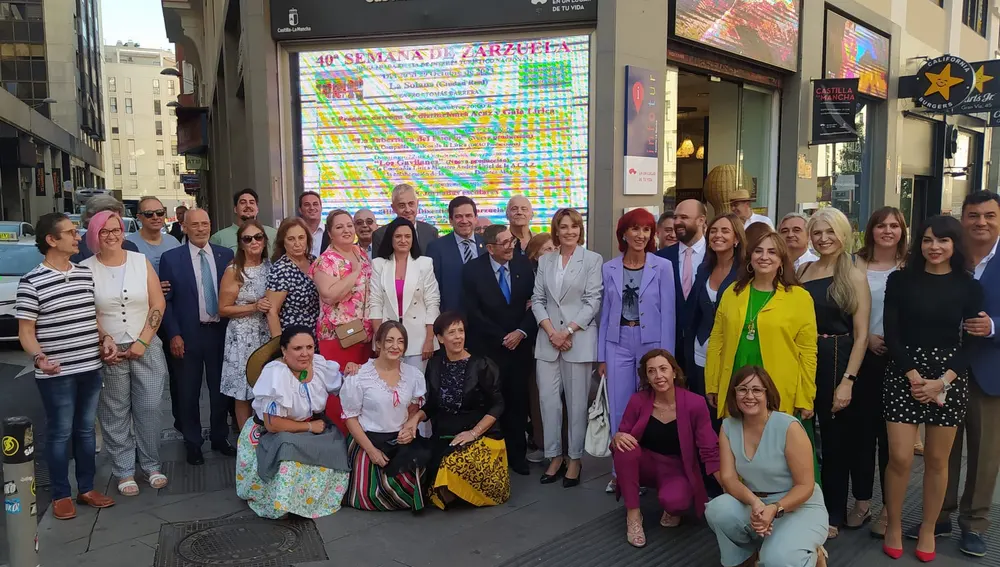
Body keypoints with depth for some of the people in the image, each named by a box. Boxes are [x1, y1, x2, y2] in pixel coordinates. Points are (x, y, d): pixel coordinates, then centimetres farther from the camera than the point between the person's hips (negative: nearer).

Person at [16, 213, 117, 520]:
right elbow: (26, 331, -9)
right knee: (59, 433, 6)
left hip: (90, 368, 6)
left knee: (86, 430, 15)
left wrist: (105, 338, 1)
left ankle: (87, 488, 28)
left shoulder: (86, 273, 7)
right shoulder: (31, 282, -11)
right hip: (57, 374, -5)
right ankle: (61, 495, 21)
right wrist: (39, 357, -26)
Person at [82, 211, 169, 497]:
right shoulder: (86, 268, -2)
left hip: (147, 349, 1)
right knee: (115, 415, 5)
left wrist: (142, 342, -6)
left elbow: (158, 304, 0)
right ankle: (124, 472, 17)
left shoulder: (141, 261, 2)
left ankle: (152, 465, 19)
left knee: (149, 409, 4)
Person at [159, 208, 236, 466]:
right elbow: (165, 300, -3)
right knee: (189, 393, 8)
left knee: (221, 389, 11)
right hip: (188, 335, -2)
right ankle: (193, 443, 23)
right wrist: (174, 334, -8)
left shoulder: (226, 255, 4)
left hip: (221, 333, 2)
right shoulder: (171, 258, -3)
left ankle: (220, 438, 27)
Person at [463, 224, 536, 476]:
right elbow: (473, 312, -8)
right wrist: (501, 338, -10)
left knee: (518, 402, 8)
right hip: (488, 348, -2)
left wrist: (521, 332, -11)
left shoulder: (524, 265, 2)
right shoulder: (473, 270, -6)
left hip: (520, 346, 2)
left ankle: (517, 454, 21)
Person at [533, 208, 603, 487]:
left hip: (579, 339, -3)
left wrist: (568, 331, -12)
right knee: (548, 399, 3)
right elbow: (537, 300, 8)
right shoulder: (545, 260, 12)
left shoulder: (592, 259, 2)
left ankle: (575, 459, 14)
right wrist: (551, 332, -6)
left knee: (577, 401, 2)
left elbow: (593, 301, -5)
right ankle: (555, 456, 15)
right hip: (548, 339, 3)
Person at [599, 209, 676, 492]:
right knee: (619, 409, 6)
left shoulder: (663, 266, -3)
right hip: (618, 344, 2)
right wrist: (601, 356, 5)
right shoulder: (609, 269, 5)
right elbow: (605, 313, 7)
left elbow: (668, 313, -4)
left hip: (651, 343, -2)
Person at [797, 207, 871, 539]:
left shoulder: (854, 277, -5)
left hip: (836, 362, -4)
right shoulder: (802, 271, 7)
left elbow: (861, 335, -9)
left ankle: (834, 515, 23)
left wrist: (848, 381, -15)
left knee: (835, 439, 8)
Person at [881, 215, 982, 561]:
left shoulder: (968, 286, 4)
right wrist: (913, 376, -12)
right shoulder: (901, 280, 2)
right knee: (900, 458, -4)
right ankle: (893, 525, 15)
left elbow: (970, 342, 1)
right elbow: (891, 333, -2)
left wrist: (942, 381, -10)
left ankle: (928, 529, 24)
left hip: (950, 377, 1)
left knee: (937, 460, 8)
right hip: (903, 373, -1)